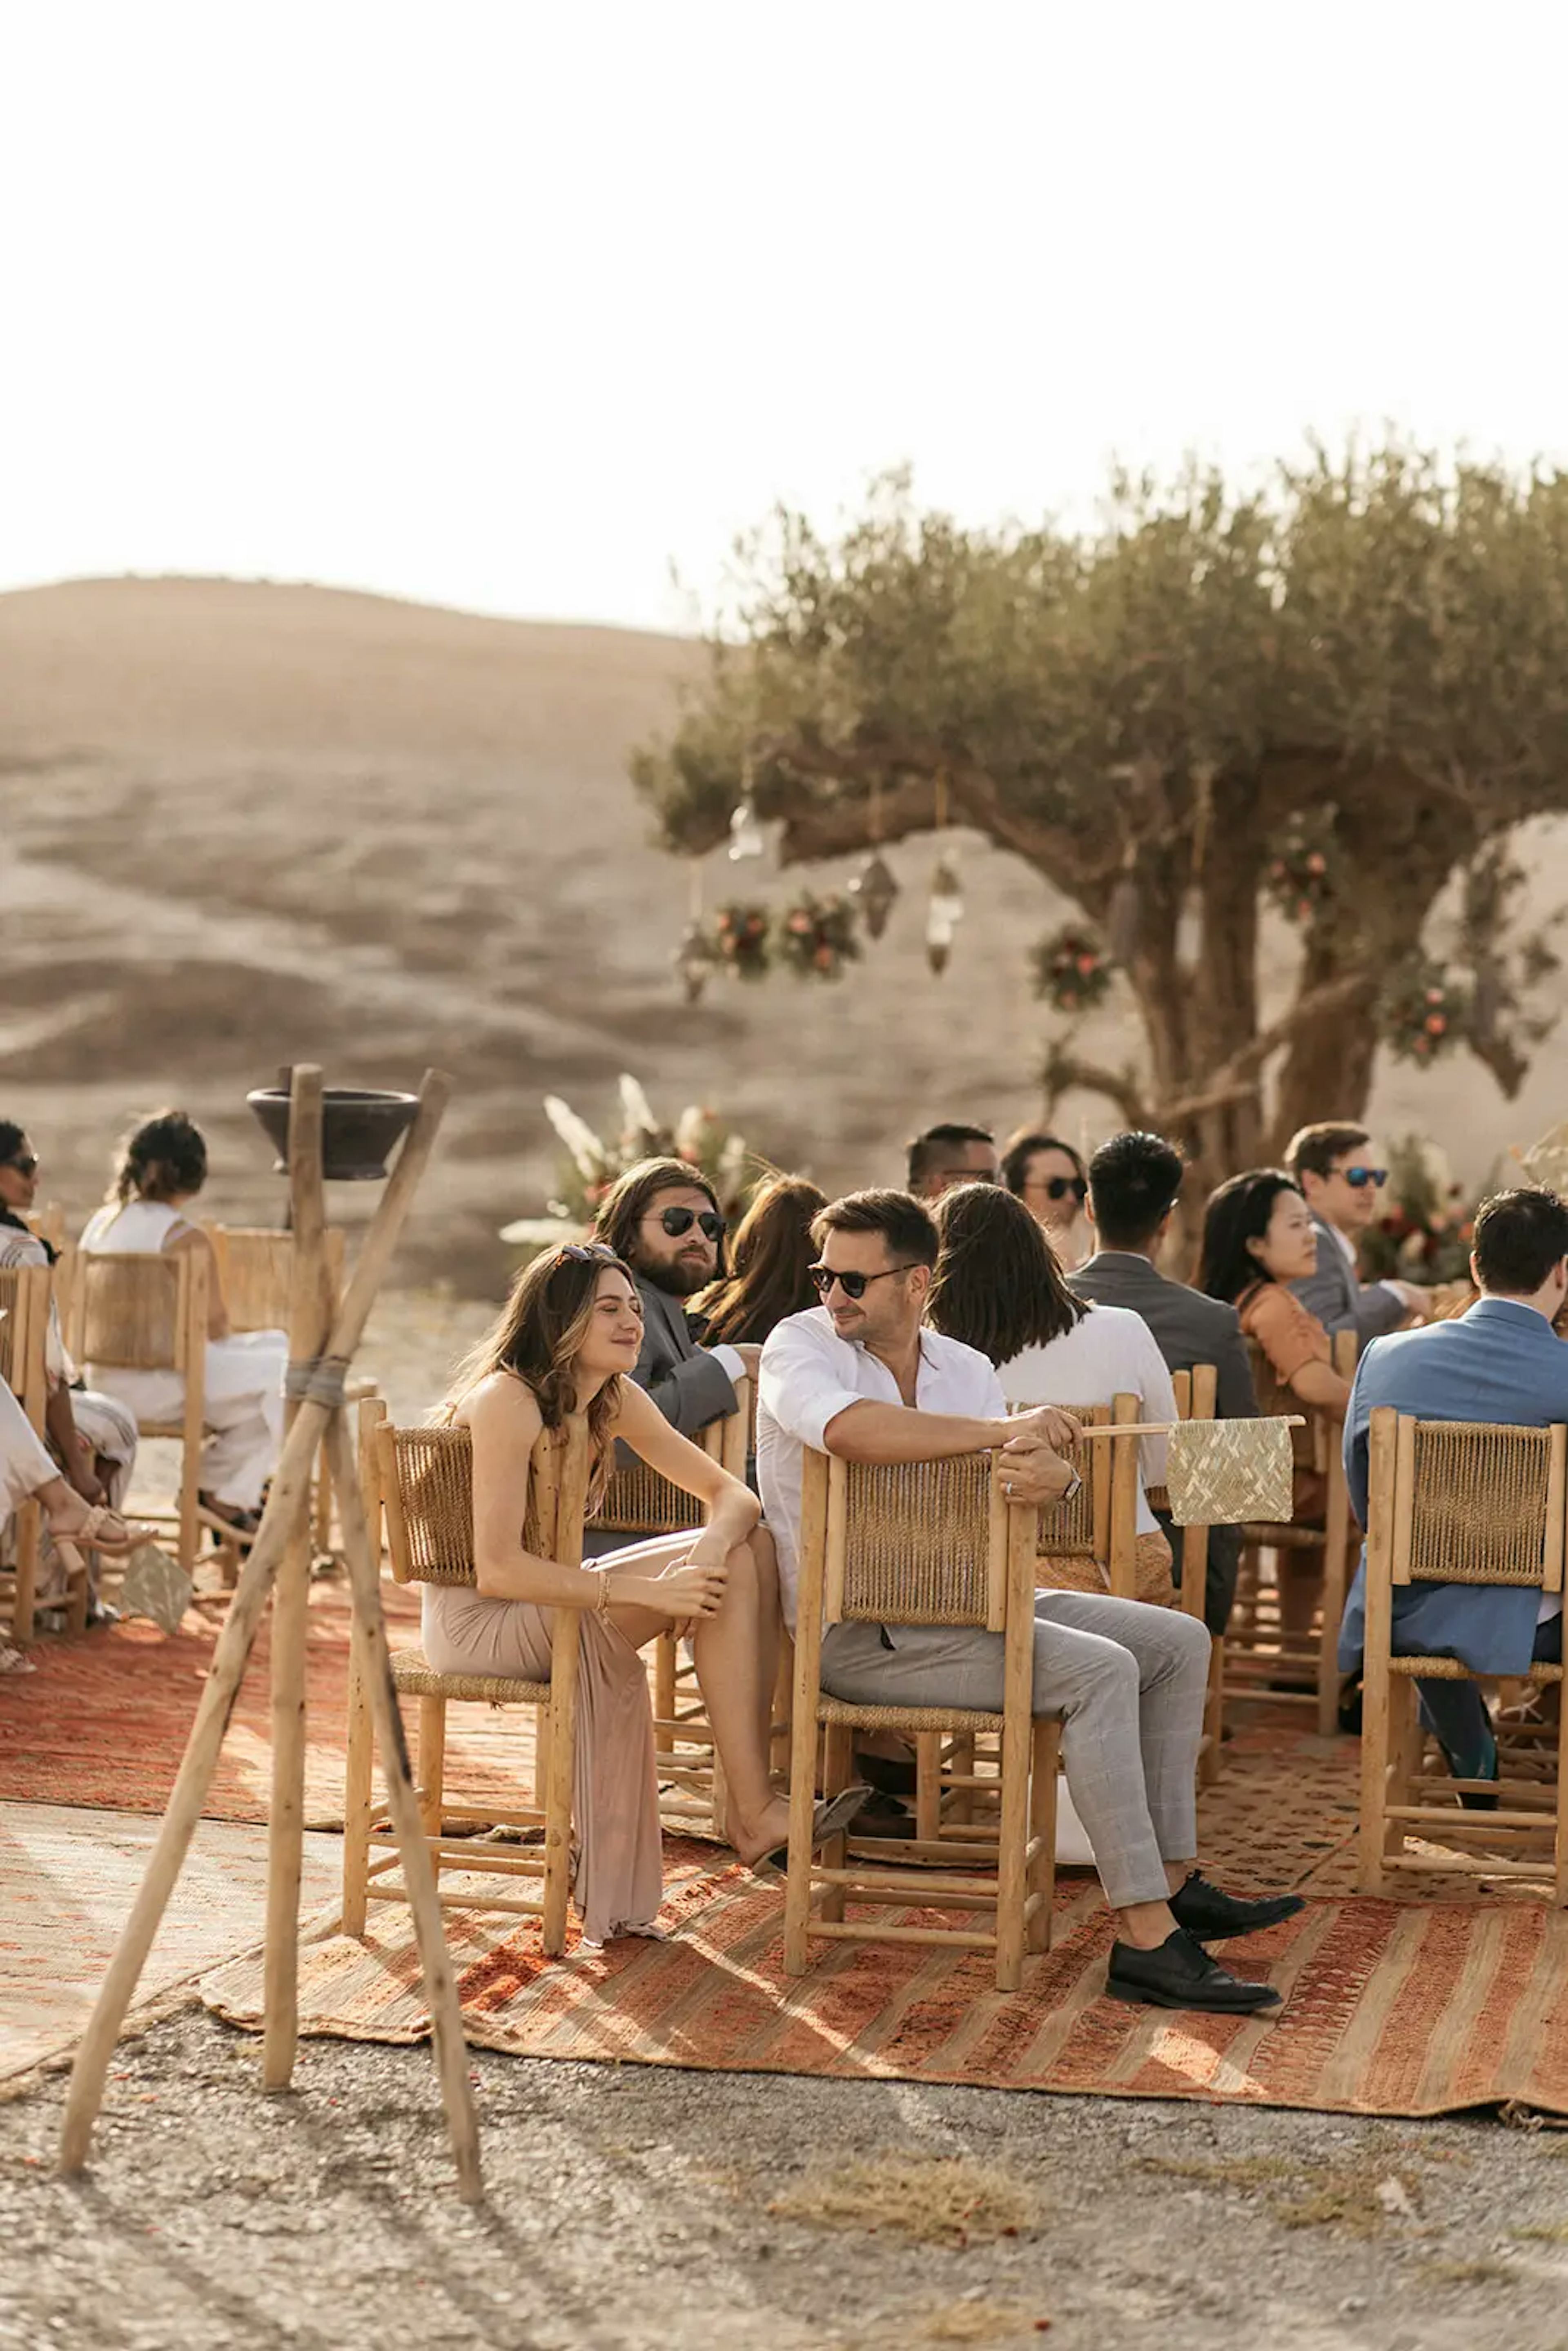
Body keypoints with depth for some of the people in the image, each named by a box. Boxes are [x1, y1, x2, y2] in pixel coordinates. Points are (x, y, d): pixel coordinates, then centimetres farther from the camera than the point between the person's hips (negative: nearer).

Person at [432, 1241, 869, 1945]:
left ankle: (752, 1800, -11)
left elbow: (731, 1493, 3)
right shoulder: (508, 1401, -22)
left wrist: (716, 1543, -22)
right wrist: (646, 1592, -29)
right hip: (478, 1623, -9)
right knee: (725, 1582, -19)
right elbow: (499, 1569, -28)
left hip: (542, 1602, 9)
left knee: (752, 1550, -7)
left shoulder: (614, 1400, 4)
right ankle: (756, 1817, -16)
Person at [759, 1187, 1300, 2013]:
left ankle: (1172, 1879, 10)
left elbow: (1011, 1492, 0)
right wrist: (1005, 1432, -26)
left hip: (956, 1604, 8)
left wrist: (1051, 1479, -27)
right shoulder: (800, 1347, -8)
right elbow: (848, 1428, -32)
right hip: (854, 1633, -8)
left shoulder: (964, 1367, 11)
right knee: (1099, 1671, -25)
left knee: (1178, 1642, 5)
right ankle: (1145, 1941, -28)